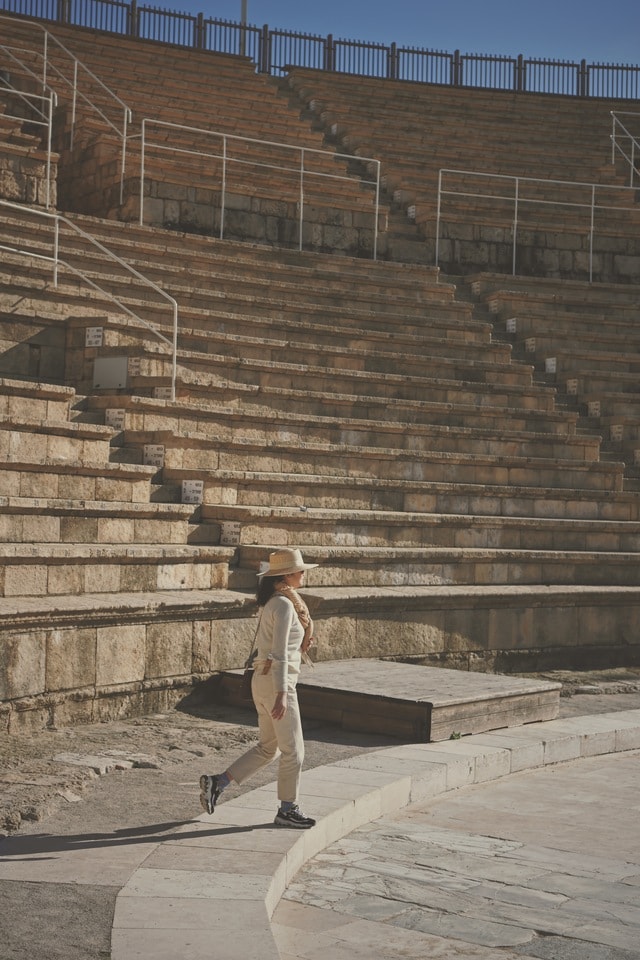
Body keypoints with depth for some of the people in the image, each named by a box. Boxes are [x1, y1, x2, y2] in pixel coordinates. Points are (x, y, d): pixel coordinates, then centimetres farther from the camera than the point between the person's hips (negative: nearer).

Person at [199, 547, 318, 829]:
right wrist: (281, 695, -23)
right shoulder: (285, 605, -17)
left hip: (262, 679, 10)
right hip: (277, 682, -9)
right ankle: (287, 810, 15)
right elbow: (279, 653, -21)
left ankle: (217, 782, 13)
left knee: (267, 747, 17)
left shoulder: (271, 602, 12)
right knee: (293, 750, 4)